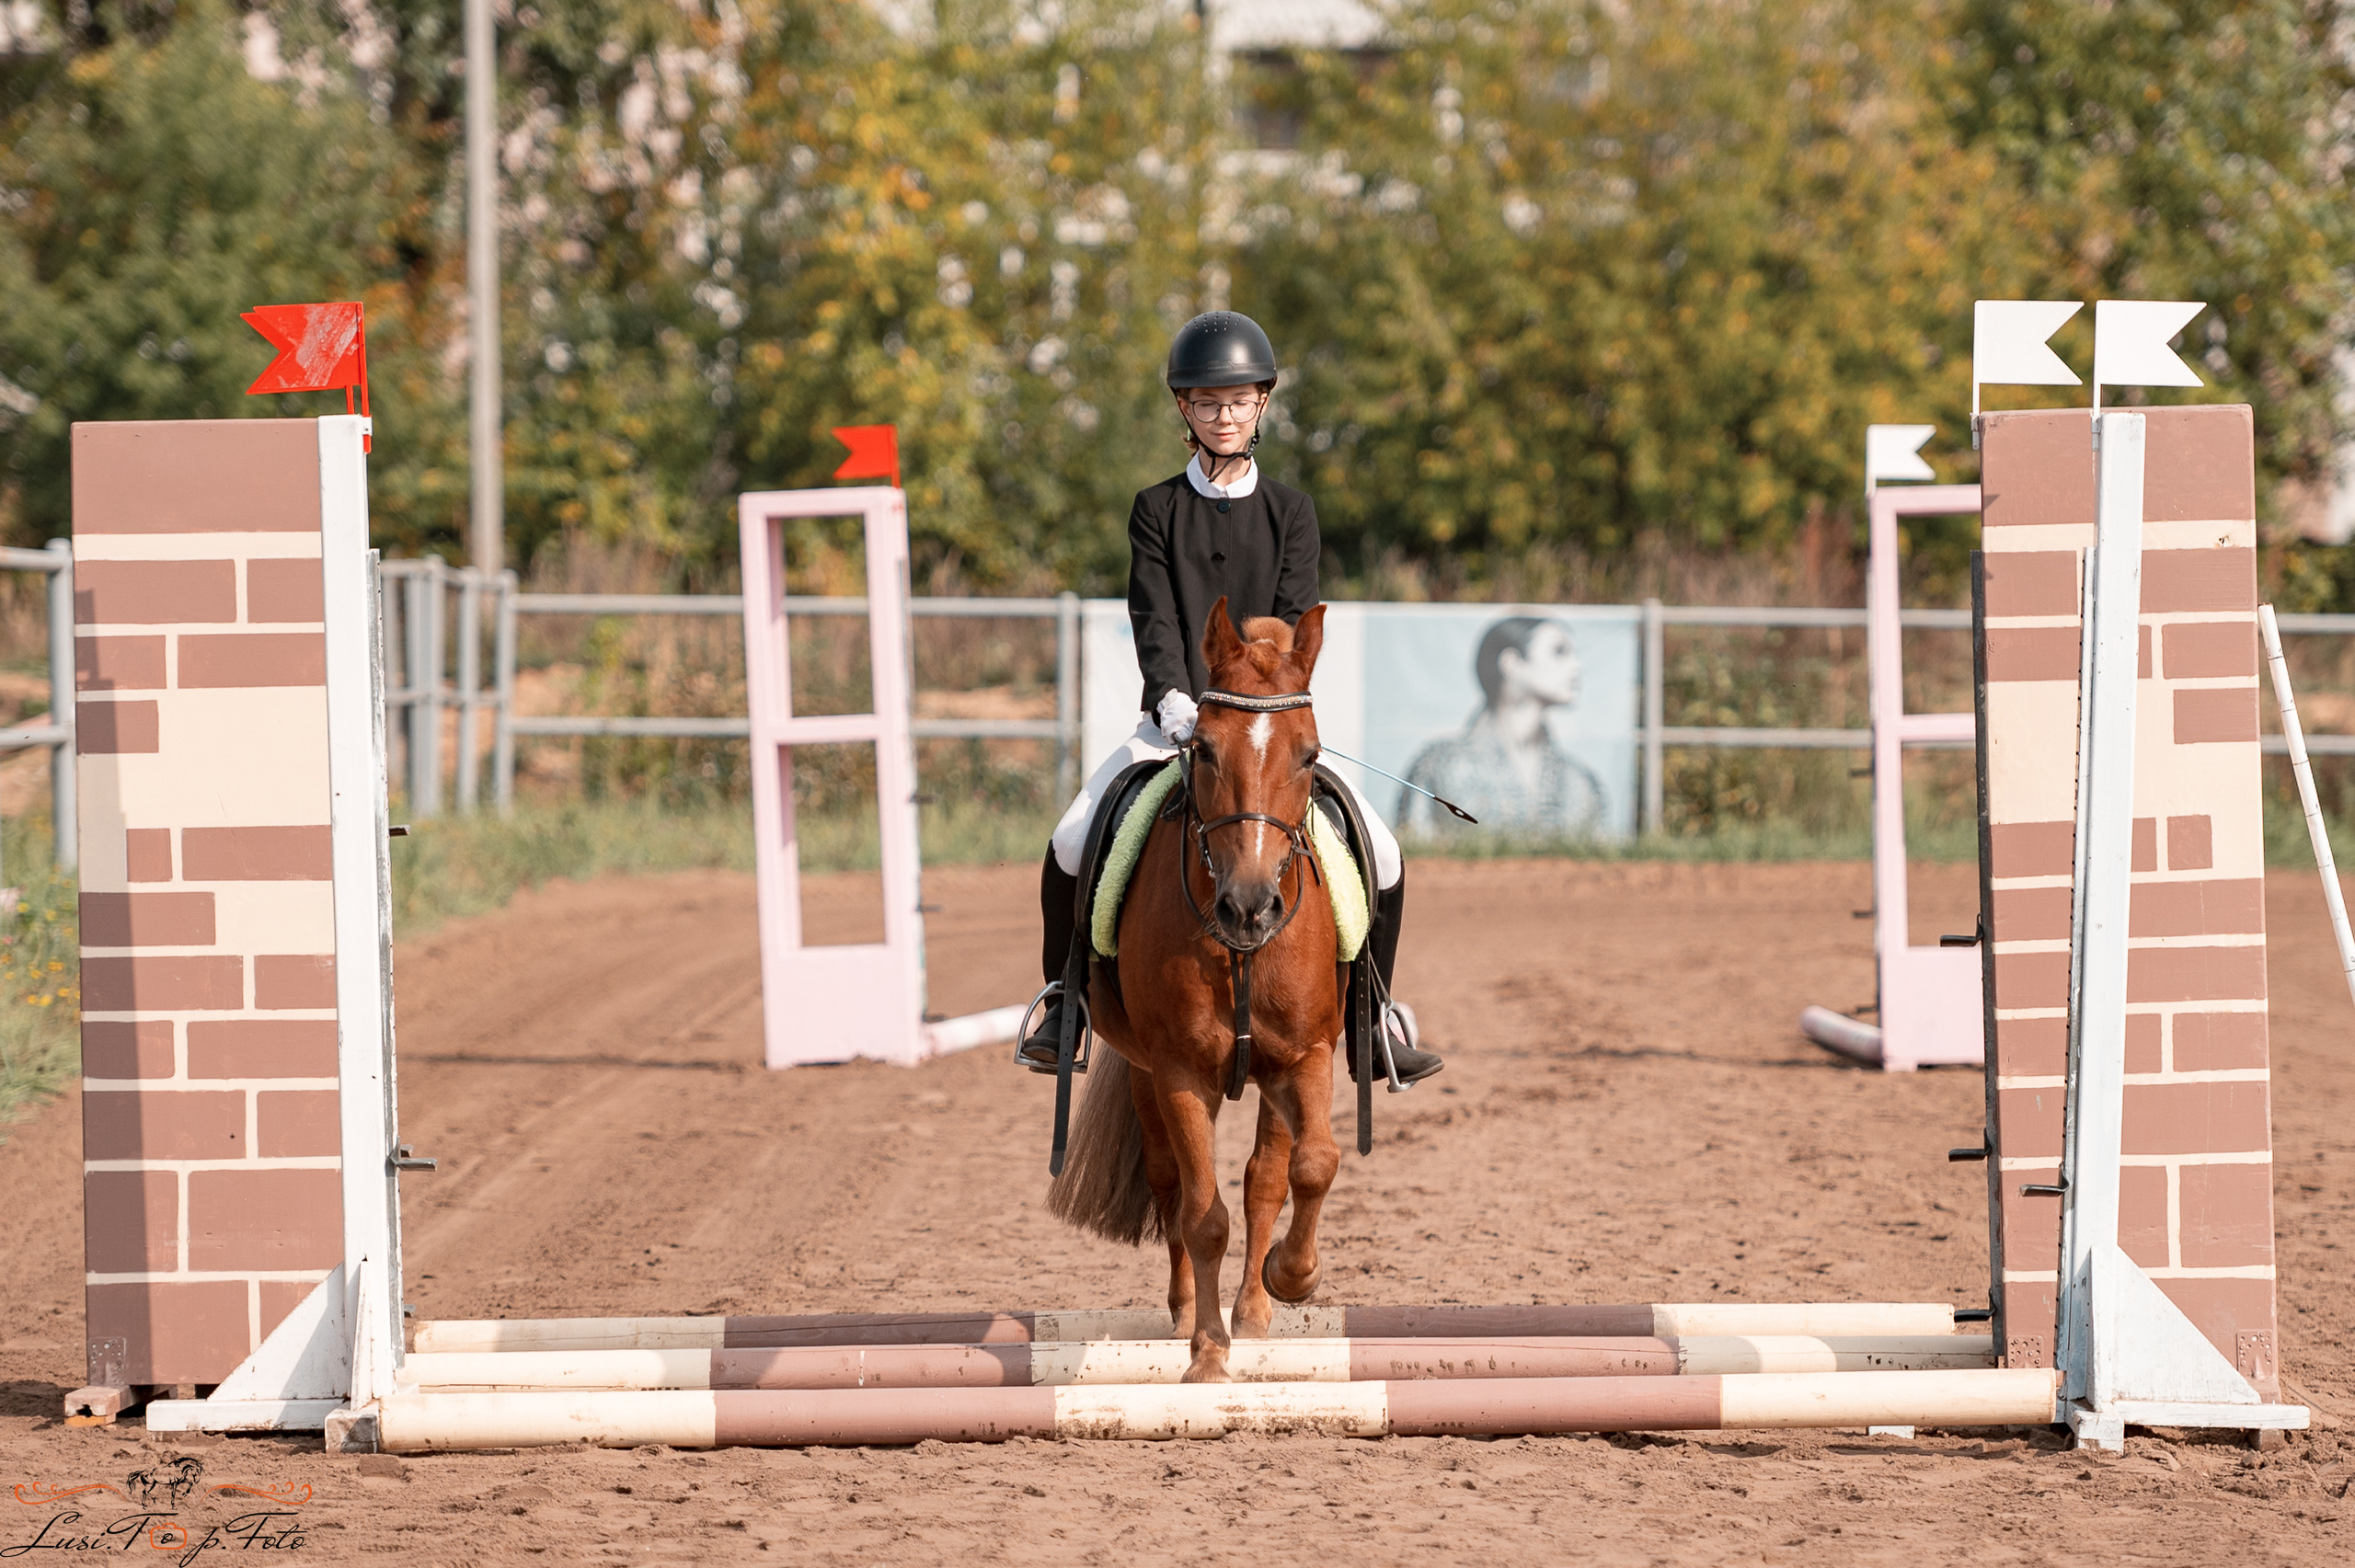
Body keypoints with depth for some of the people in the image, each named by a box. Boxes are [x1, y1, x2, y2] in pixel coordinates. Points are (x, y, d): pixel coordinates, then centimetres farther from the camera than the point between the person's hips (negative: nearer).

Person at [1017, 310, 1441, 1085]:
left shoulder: (1289, 512, 6)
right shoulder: (1156, 510, 4)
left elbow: (1292, 624, -5)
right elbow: (1155, 620, -7)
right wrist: (1173, 699, -25)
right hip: (1175, 721, -1)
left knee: (1381, 858, -13)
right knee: (1071, 843, -21)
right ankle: (1064, 1003, 0)